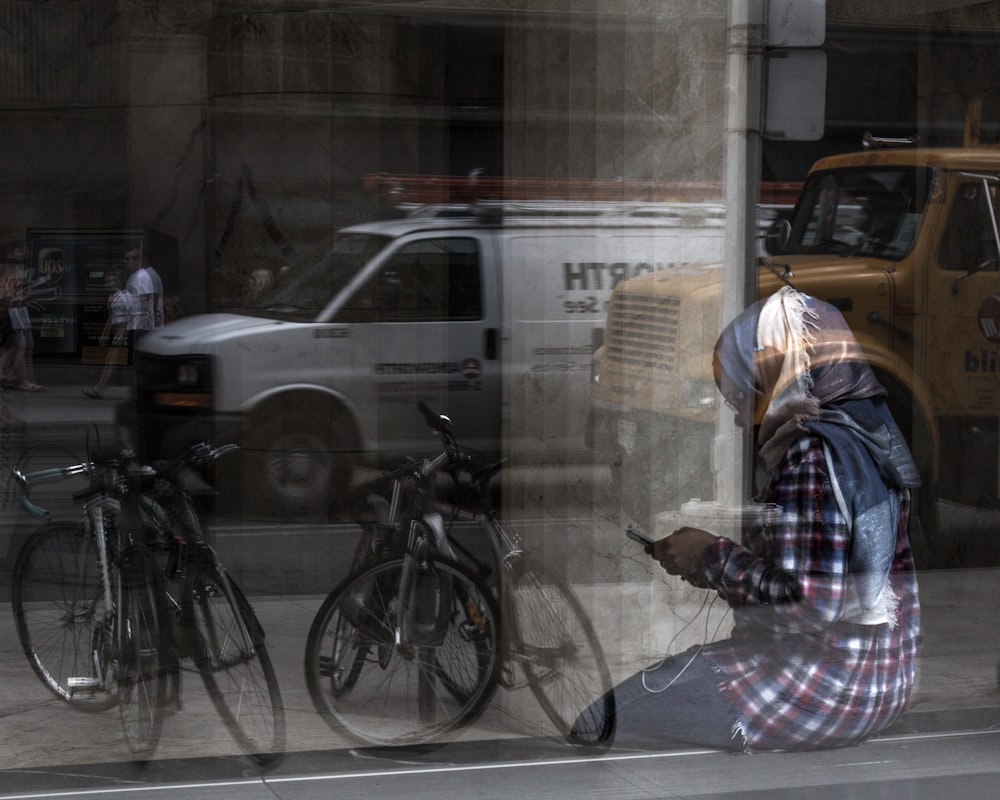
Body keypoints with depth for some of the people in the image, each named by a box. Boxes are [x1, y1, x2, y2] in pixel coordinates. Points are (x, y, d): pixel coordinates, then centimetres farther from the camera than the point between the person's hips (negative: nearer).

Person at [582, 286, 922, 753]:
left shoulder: (812, 454, -19)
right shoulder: (871, 432, 10)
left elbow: (811, 603, -25)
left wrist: (714, 560, -12)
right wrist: (705, 554, 5)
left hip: (822, 690, -10)